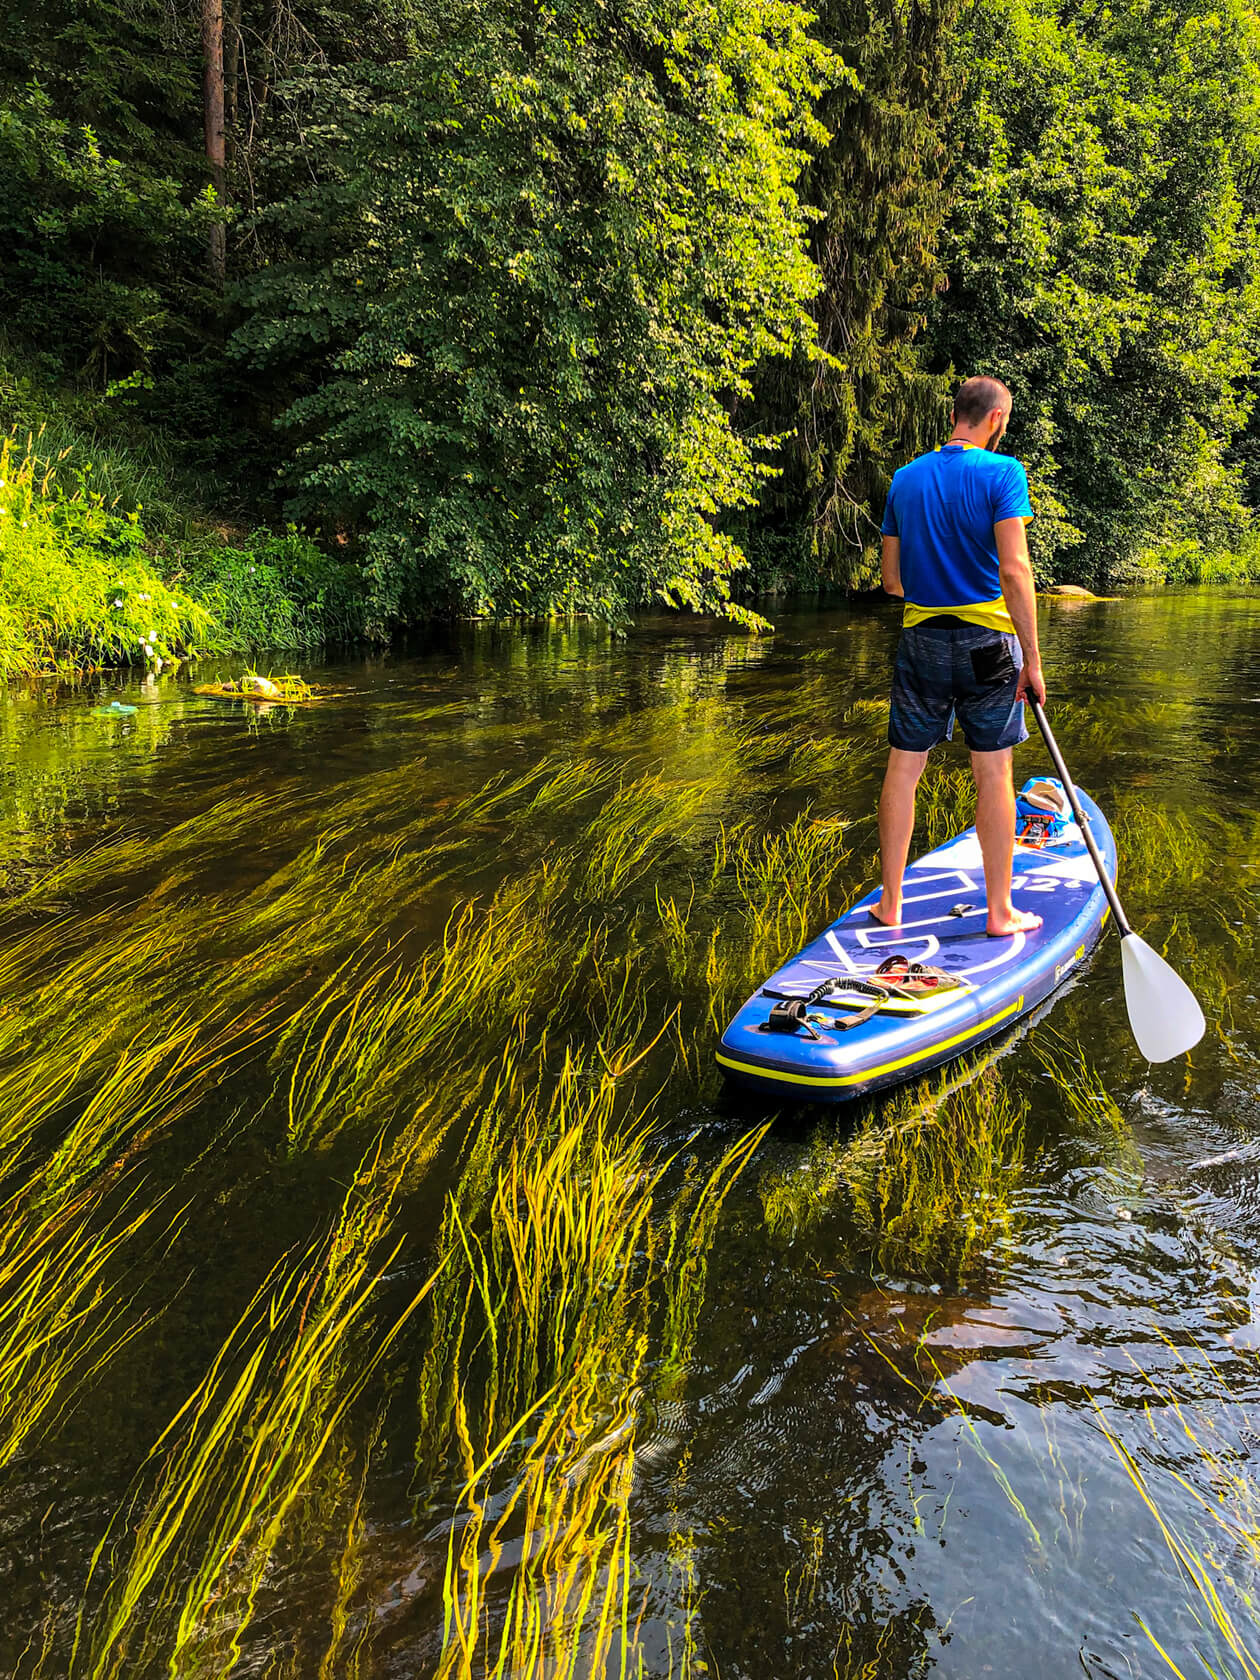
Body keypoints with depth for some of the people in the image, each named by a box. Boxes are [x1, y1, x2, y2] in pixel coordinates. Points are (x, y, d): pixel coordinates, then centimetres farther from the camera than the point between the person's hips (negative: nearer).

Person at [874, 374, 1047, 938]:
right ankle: (1000, 911, 13)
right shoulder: (1001, 472, -7)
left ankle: (890, 904, 15)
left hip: (920, 638, 4)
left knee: (903, 768, 9)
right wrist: (1032, 659, -12)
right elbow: (1014, 569, -16)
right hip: (987, 640, -4)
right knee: (993, 773, 4)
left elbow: (890, 578, 10)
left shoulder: (905, 479, 8)